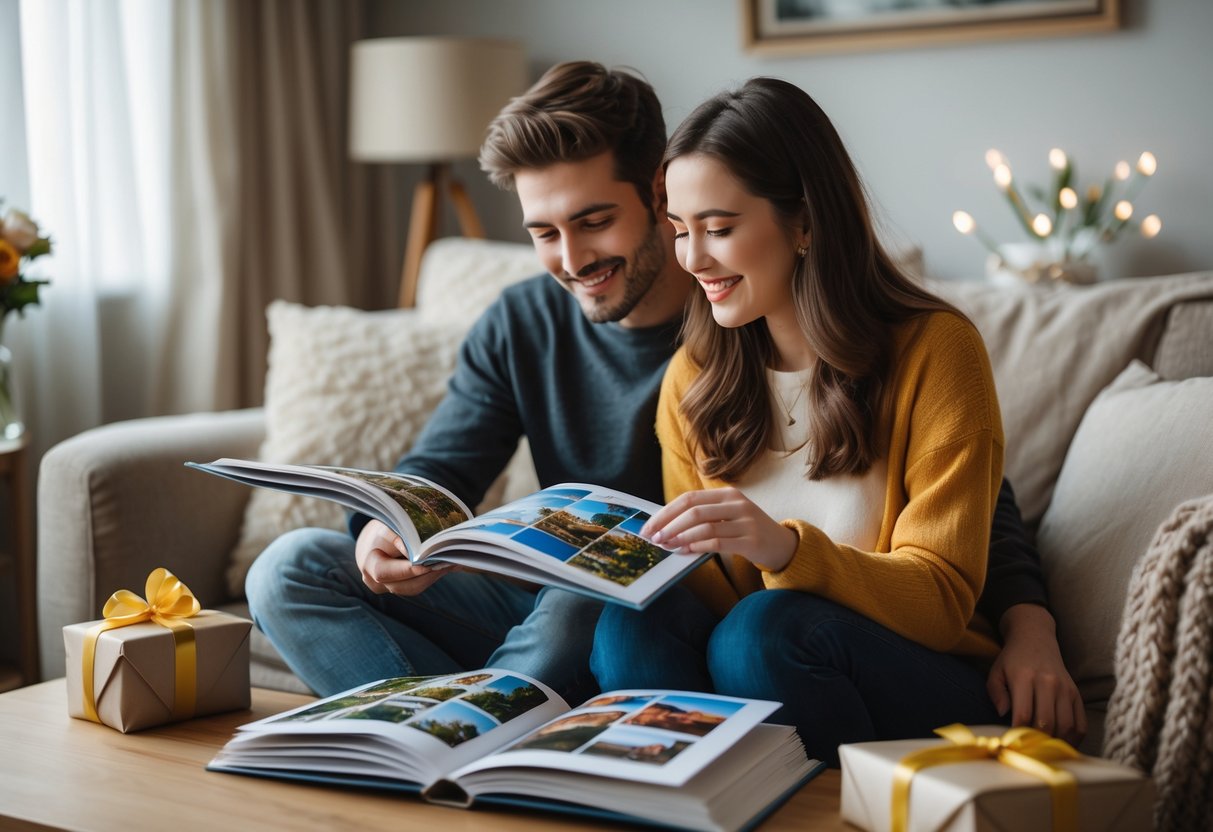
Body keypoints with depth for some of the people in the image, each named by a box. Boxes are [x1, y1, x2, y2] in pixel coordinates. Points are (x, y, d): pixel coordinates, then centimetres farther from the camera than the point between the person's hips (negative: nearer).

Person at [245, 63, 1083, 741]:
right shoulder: (523, 326, 4)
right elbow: (433, 477, 4)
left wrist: (1028, 616, -28)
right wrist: (386, 534, -22)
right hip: (551, 609, 6)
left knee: (581, 607, -39)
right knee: (294, 567, -8)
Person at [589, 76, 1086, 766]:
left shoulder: (935, 349, -9)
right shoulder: (692, 379, 6)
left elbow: (942, 601, -12)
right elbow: (712, 594, 8)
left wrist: (788, 549, -30)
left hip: (929, 686, -3)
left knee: (764, 629, -33)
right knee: (633, 625, -27)